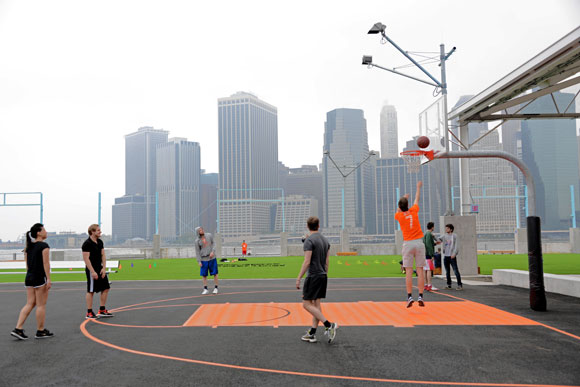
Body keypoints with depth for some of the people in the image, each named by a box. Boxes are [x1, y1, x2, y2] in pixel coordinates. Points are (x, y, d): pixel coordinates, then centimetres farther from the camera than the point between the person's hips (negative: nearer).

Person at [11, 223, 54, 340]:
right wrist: (48, 279, -15)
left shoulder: (29, 246, 12)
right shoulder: (44, 246, -11)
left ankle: (18, 329, 4)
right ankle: (40, 331, 9)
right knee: (41, 305, 2)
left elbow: (27, 264, 15)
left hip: (29, 278, 8)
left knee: (30, 304, 11)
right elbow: (46, 263, -15)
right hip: (40, 278, -7)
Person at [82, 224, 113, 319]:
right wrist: (92, 272, -21)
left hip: (100, 269, 8)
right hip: (91, 270, -8)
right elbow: (86, 259, -18)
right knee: (91, 291, -2)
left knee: (105, 288, 9)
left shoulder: (100, 242, 10)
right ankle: (89, 313, 7)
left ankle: (102, 310, 19)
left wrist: (104, 268, 1)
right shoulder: (87, 244, -14)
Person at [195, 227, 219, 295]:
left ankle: (216, 288, 10)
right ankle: (205, 289, 10)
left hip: (212, 258, 0)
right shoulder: (197, 241, -3)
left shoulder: (209, 235, 0)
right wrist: (199, 261, -5)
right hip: (204, 259, 0)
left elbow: (214, 244, 4)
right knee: (204, 275, 1)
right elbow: (197, 252, 0)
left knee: (215, 273, 0)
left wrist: (212, 252, -13)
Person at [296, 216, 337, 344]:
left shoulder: (309, 240, -15)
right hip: (323, 276, 8)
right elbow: (327, 261, 14)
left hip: (313, 276, -8)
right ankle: (312, 333, 13)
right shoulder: (325, 240, 10)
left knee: (306, 304, -4)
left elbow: (307, 262, -20)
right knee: (316, 303, 11)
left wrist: (298, 278, -16)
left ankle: (329, 325, -13)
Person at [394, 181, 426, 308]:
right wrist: (418, 187, 39)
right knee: (420, 270, 1)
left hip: (407, 244, -1)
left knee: (408, 271, -2)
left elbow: (398, 210, 27)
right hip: (419, 242, 1)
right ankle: (420, 296, -2)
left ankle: (409, 297, -6)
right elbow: (417, 199, 22)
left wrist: (404, 199, 42)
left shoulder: (399, 216, 1)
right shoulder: (414, 211, 3)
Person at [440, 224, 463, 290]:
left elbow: (456, 246, -4)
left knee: (456, 270, -8)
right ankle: (449, 284, 18)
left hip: (452, 256, -5)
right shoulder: (444, 236, 13)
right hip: (445, 256, 5)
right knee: (447, 271, 10)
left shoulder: (454, 236, 1)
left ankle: (460, 285, -5)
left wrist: (454, 254, -14)